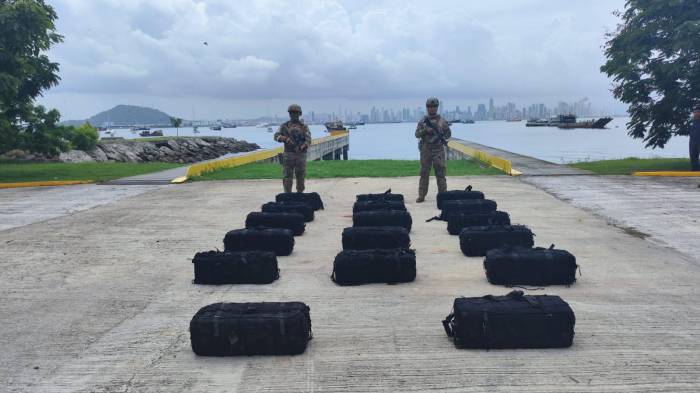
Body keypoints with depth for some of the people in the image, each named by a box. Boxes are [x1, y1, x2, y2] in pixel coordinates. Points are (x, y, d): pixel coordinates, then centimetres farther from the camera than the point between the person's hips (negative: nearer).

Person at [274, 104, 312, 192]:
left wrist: (302, 147, -23)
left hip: (301, 155, 0)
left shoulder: (304, 126, 7)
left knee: (301, 177, 6)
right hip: (288, 154, 0)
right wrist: (285, 139, -21)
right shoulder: (284, 126, 9)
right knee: (287, 177, -2)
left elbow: (308, 140, -4)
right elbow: (277, 136, -2)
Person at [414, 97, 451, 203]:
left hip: (438, 149, -1)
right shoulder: (422, 121, 8)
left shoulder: (442, 121, 5)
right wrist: (425, 130, -15)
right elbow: (417, 134, 2)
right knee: (424, 173, 4)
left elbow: (448, 133, 8)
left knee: (440, 172, -3)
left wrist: (440, 136, -11)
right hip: (425, 149, 1)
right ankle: (421, 195, 8)